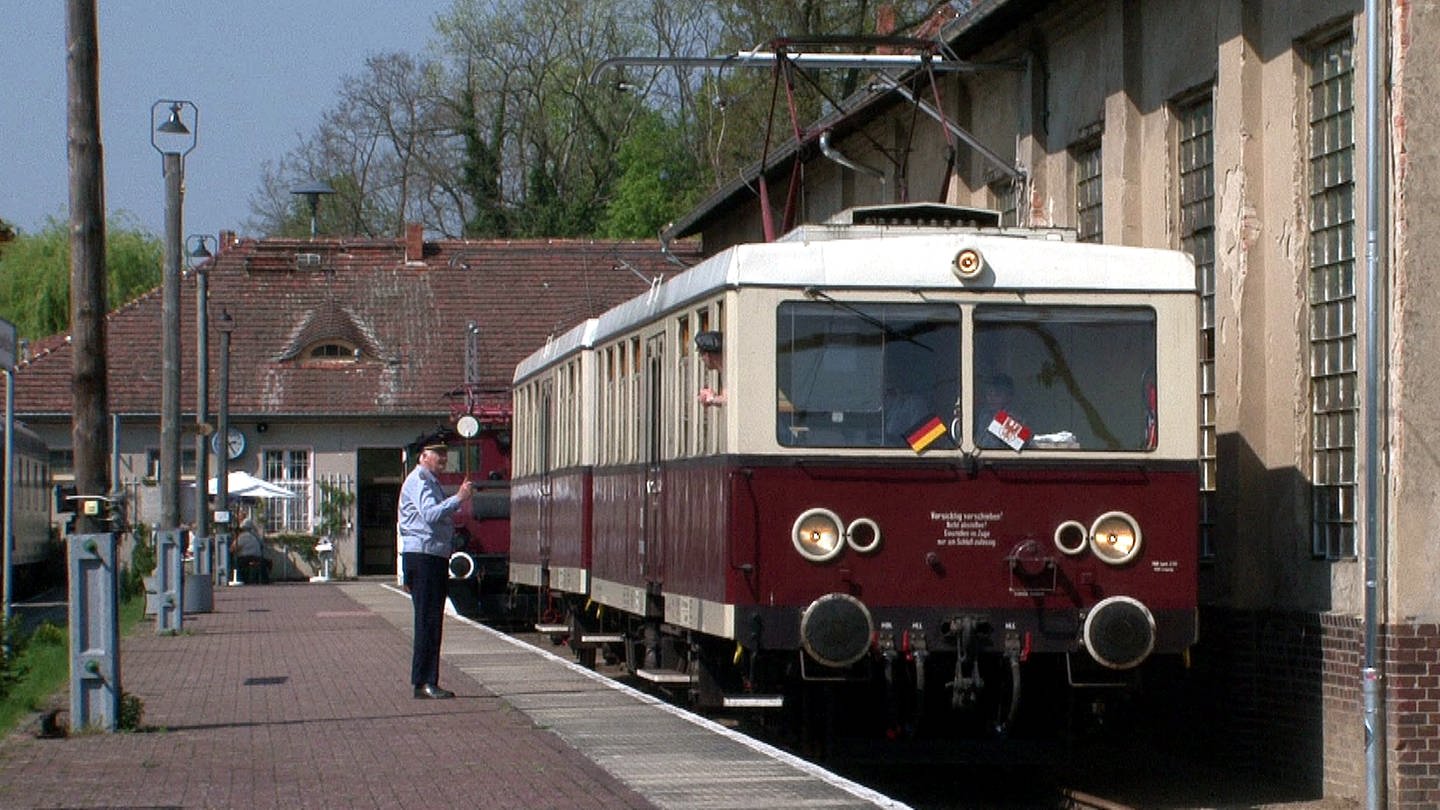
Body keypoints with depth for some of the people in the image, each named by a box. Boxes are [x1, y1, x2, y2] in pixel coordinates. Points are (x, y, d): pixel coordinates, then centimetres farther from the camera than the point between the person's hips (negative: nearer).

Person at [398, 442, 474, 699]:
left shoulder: (432, 482, 23)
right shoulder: (418, 481, -9)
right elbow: (430, 515, -23)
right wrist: (458, 499, -25)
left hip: (436, 557, 10)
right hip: (422, 555, -10)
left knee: (433, 620, 9)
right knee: (427, 620, -11)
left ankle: (428, 681, 12)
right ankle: (423, 682, -11)